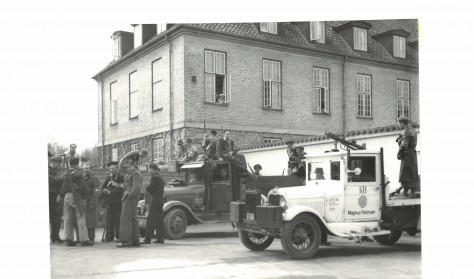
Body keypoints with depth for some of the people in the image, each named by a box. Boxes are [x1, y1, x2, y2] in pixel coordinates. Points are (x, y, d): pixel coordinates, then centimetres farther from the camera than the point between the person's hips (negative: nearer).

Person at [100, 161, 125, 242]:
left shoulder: (120, 177, -2)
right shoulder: (108, 178, 15)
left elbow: (121, 189, -12)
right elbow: (103, 188, 14)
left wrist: (110, 192, -14)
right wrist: (105, 191, -8)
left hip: (117, 202, -4)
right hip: (110, 202, 4)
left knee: (118, 220, -4)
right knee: (109, 220, 3)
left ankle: (119, 236, 3)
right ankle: (109, 237, 7)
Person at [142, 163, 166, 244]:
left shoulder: (155, 177, -12)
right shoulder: (161, 178, 17)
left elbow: (149, 189, -13)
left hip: (155, 200, -9)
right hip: (160, 200, 9)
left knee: (151, 220, -8)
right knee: (159, 220, 10)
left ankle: (148, 239, -9)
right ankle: (160, 238, 11)